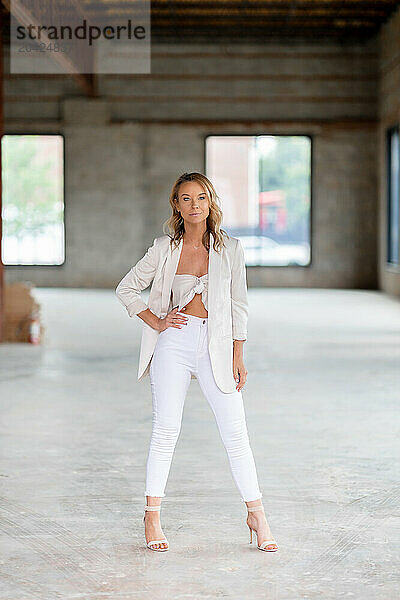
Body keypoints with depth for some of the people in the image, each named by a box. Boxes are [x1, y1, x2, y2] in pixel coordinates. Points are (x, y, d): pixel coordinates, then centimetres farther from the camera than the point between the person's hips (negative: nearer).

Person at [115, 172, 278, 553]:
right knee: (166, 429, -1)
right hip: (175, 342, -1)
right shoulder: (165, 249, 3)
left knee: (235, 431, -1)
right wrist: (156, 322, 1)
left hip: (216, 345, 1)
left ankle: (256, 515, 8)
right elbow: (126, 289, 13)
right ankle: (152, 518, 9)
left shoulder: (230, 249, 5)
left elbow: (238, 307, 7)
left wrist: (238, 359, 4)